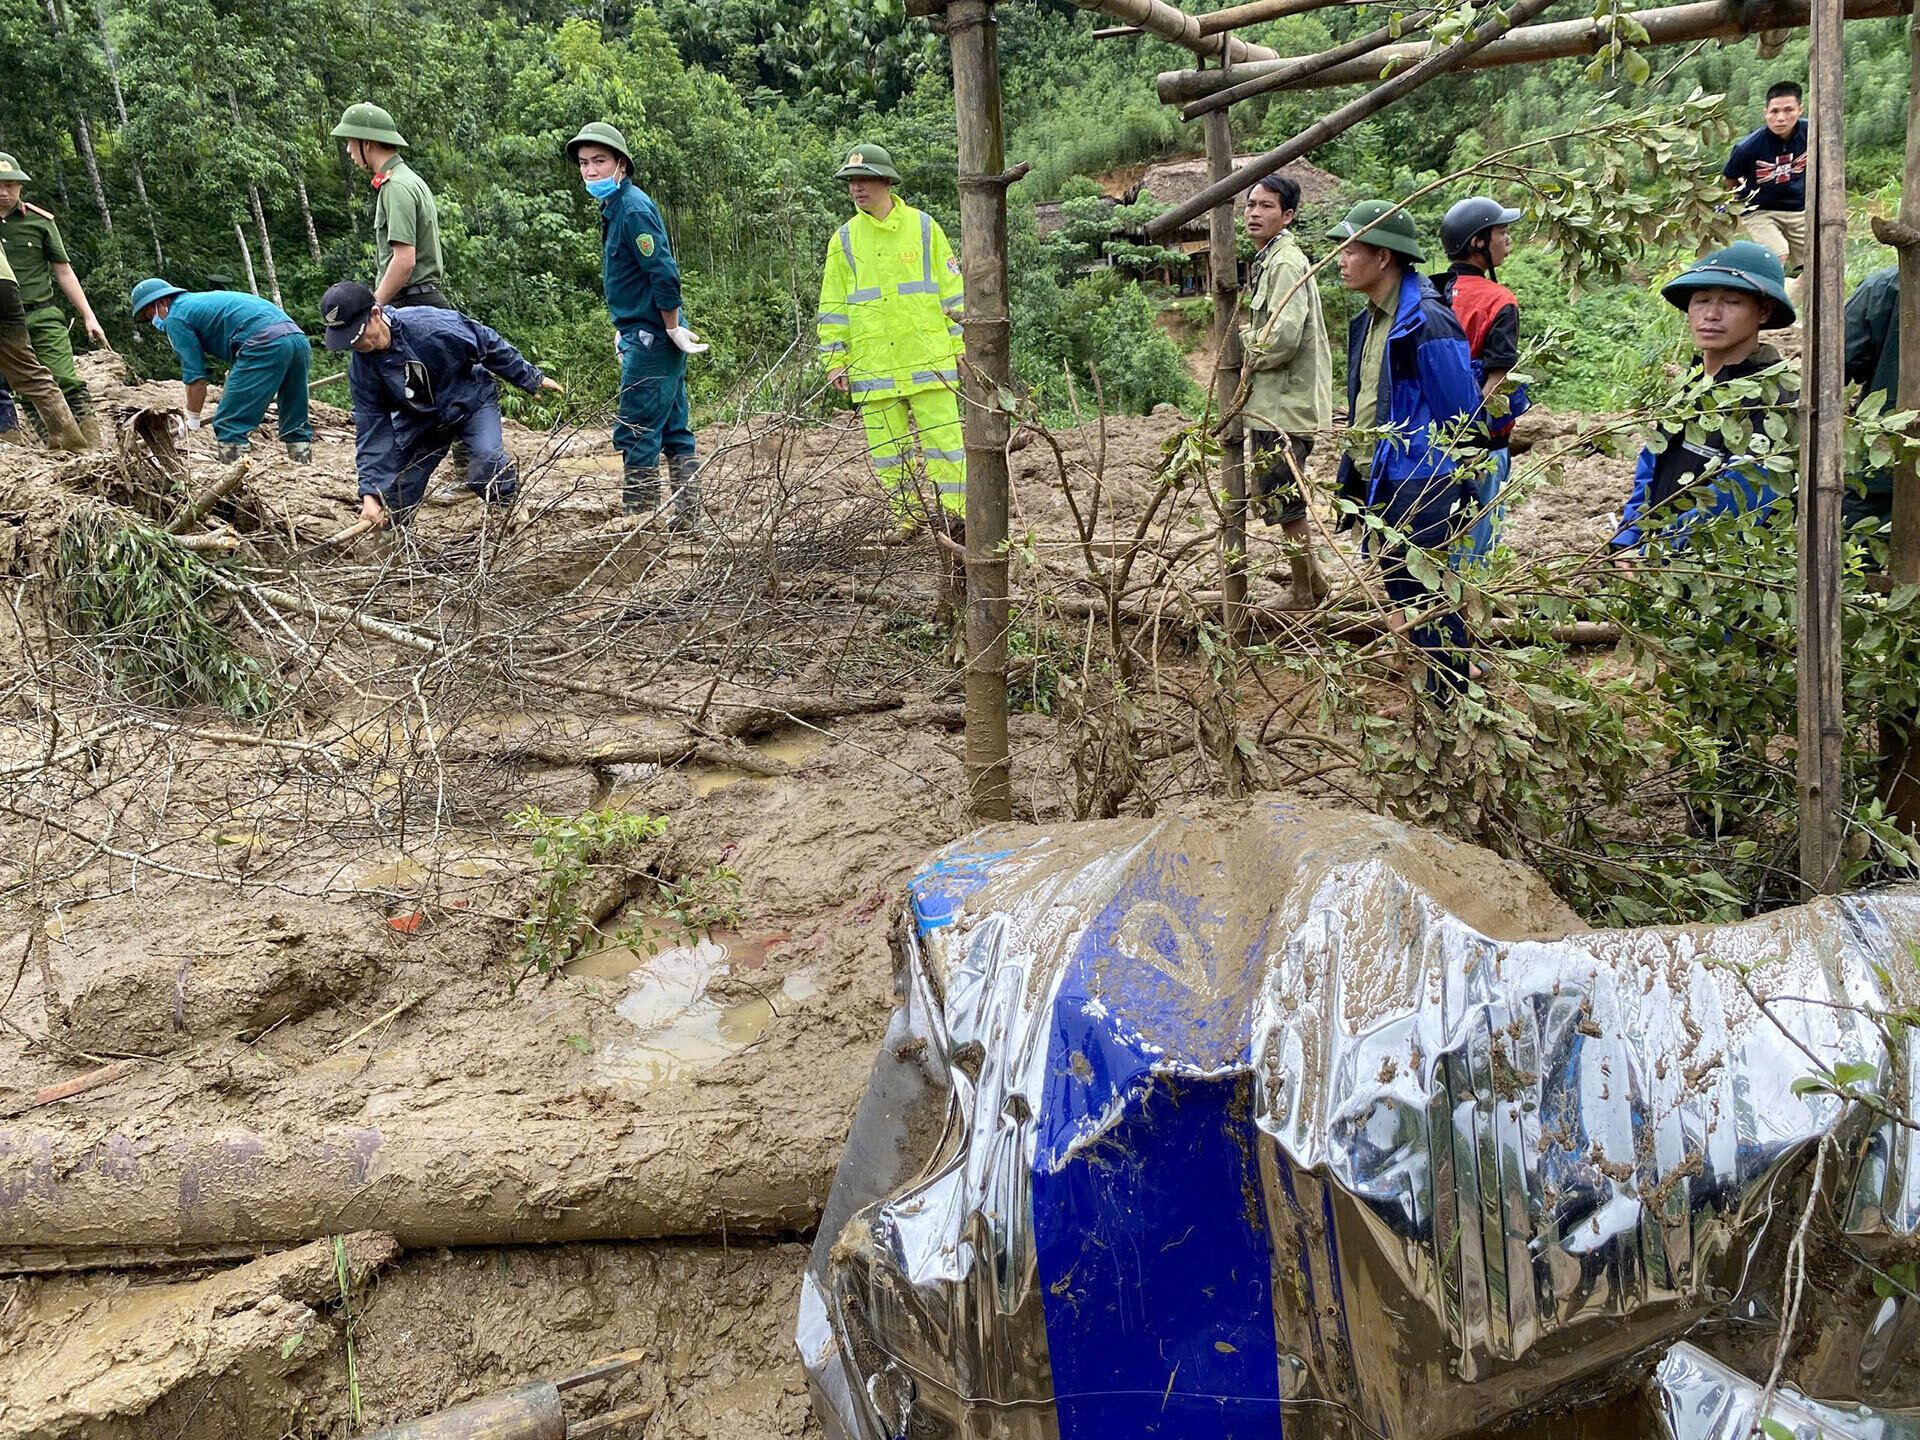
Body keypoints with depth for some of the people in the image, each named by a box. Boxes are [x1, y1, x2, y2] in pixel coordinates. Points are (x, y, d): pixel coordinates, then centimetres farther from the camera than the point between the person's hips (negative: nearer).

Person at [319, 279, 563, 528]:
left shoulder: (430, 324, -31)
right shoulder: (361, 369, -18)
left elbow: (489, 345, -17)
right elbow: (371, 428, -13)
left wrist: (532, 379, -6)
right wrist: (369, 492, -21)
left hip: (471, 399, -3)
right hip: (419, 420, 4)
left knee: (487, 462, -32)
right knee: (392, 505, -2)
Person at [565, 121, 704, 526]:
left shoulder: (634, 209, -15)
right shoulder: (614, 206, 15)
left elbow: (665, 275, -21)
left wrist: (672, 329, -14)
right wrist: (623, 331, 21)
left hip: (652, 340, -10)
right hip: (644, 337, 10)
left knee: (636, 433, -6)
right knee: (674, 430, 12)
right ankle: (687, 517, 18)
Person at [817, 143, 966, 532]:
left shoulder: (923, 227, 6)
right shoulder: (844, 239, 10)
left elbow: (951, 291, 8)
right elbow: (833, 306, 13)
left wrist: (960, 347, 4)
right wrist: (835, 360, 7)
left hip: (928, 357, -2)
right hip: (872, 364, 2)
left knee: (942, 434, -6)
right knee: (887, 444, 3)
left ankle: (955, 511, 2)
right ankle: (910, 515, 13)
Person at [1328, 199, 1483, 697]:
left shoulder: (1427, 322, -18)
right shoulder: (1370, 319, 11)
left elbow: (1462, 414, -15)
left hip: (1418, 489, -10)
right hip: (1377, 485, 10)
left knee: (1428, 601, -2)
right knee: (1401, 595, 18)